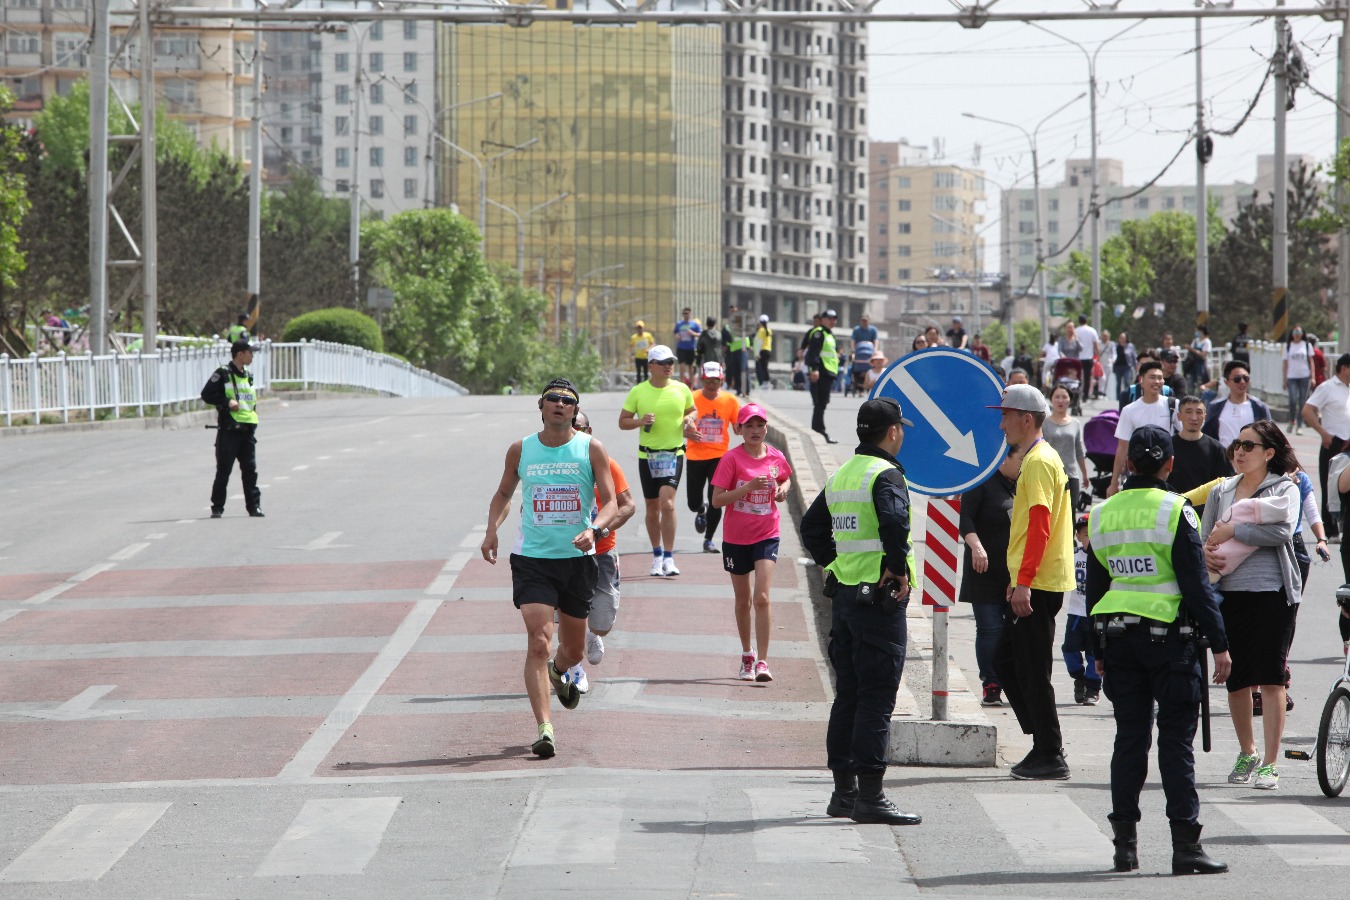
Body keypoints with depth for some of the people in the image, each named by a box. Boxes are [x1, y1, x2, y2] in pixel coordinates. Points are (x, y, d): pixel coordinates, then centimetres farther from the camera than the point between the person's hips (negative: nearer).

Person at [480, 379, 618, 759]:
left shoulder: (591, 449, 0)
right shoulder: (521, 450, 3)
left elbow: (611, 502, -2)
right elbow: (504, 493, 18)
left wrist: (593, 530, -22)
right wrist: (492, 529, 0)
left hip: (577, 558, 1)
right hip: (532, 559, -1)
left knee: (574, 650, 14)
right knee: (538, 643, -17)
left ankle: (559, 672, 52)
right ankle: (544, 729, -19)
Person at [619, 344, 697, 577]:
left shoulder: (682, 389, 1)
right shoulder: (638, 392, -2)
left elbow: (691, 410, 19)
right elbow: (622, 422, 2)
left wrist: (689, 419, -4)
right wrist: (640, 421, -18)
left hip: (674, 454, -1)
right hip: (647, 455, 1)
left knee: (667, 503, -17)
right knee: (652, 507, 10)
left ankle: (669, 558, -15)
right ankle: (657, 556, 27)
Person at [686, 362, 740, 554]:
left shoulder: (730, 400, -1)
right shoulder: (692, 399, -5)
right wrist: (688, 433, -19)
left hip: (719, 456, 0)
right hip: (695, 457, 0)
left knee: (716, 502, -7)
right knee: (693, 503, 4)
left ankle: (708, 540, 10)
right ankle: (701, 511, 43)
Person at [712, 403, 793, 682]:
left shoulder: (776, 457, 0)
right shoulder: (732, 459, -8)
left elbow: (785, 479, 23)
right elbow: (717, 500, -13)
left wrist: (782, 489, 0)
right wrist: (749, 487, -24)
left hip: (766, 536, 0)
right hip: (736, 538, 0)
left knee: (762, 598, -14)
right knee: (743, 601, 12)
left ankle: (762, 662, -13)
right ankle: (747, 655, 31)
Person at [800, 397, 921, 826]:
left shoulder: (841, 475, 13)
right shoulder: (886, 475, -13)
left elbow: (811, 526, 22)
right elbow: (894, 521, -31)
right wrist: (898, 569, -19)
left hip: (844, 594, 8)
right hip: (881, 598, -8)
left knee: (848, 694, 13)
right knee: (877, 697, -7)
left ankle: (843, 790, 17)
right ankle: (870, 795, -9)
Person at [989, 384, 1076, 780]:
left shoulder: (1039, 462, -14)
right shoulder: (1036, 458, 19)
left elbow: (1039, 526, -21)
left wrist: (1024, 582, -25)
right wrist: (1017, 579, 25)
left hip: (1038, 584, -10)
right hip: (1029, 584, 10)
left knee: (1031, 671, -6)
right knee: (1005, 662, 13)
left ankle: (1050, 757, -2)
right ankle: (1043, 744, 16)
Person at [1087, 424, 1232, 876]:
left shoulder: (1102, 514, 7)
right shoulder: (1175, 511, -9)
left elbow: (1095, 588, 12)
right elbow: (1196, 584, -10)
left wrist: (1099, 652, 19)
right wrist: (1219, 644, -6)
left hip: (1118, 636, 5)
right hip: (1169, 636, -5)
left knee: (1129, 737, 10)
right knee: (1176, 739, -3)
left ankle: (1125, 842, 10)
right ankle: (1185, 845, -5)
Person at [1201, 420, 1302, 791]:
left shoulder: (1285, 488, 1)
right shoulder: (1221, 491, 14)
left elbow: (1282, 530, -16)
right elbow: (1204, 535, 13)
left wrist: (1231, 531, -14)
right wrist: (1206, 551, -10)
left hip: (1273, 593, -4)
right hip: (1229, 593, 4)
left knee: (1271, 679, -7)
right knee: (1236, 680, 9)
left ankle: (1269, 763, -3)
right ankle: (1246, 753, 28)